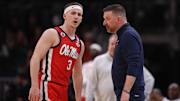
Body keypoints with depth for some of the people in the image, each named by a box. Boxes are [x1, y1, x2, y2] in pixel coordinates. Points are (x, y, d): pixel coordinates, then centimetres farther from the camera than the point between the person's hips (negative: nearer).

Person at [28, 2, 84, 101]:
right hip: (47, 85, -8)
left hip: (63, 89, 8)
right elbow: (35, 59, -12)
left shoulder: (79, 44, 17)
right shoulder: (52, 34, -4)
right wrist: (34, 86, -22)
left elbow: (77, 75, 23)